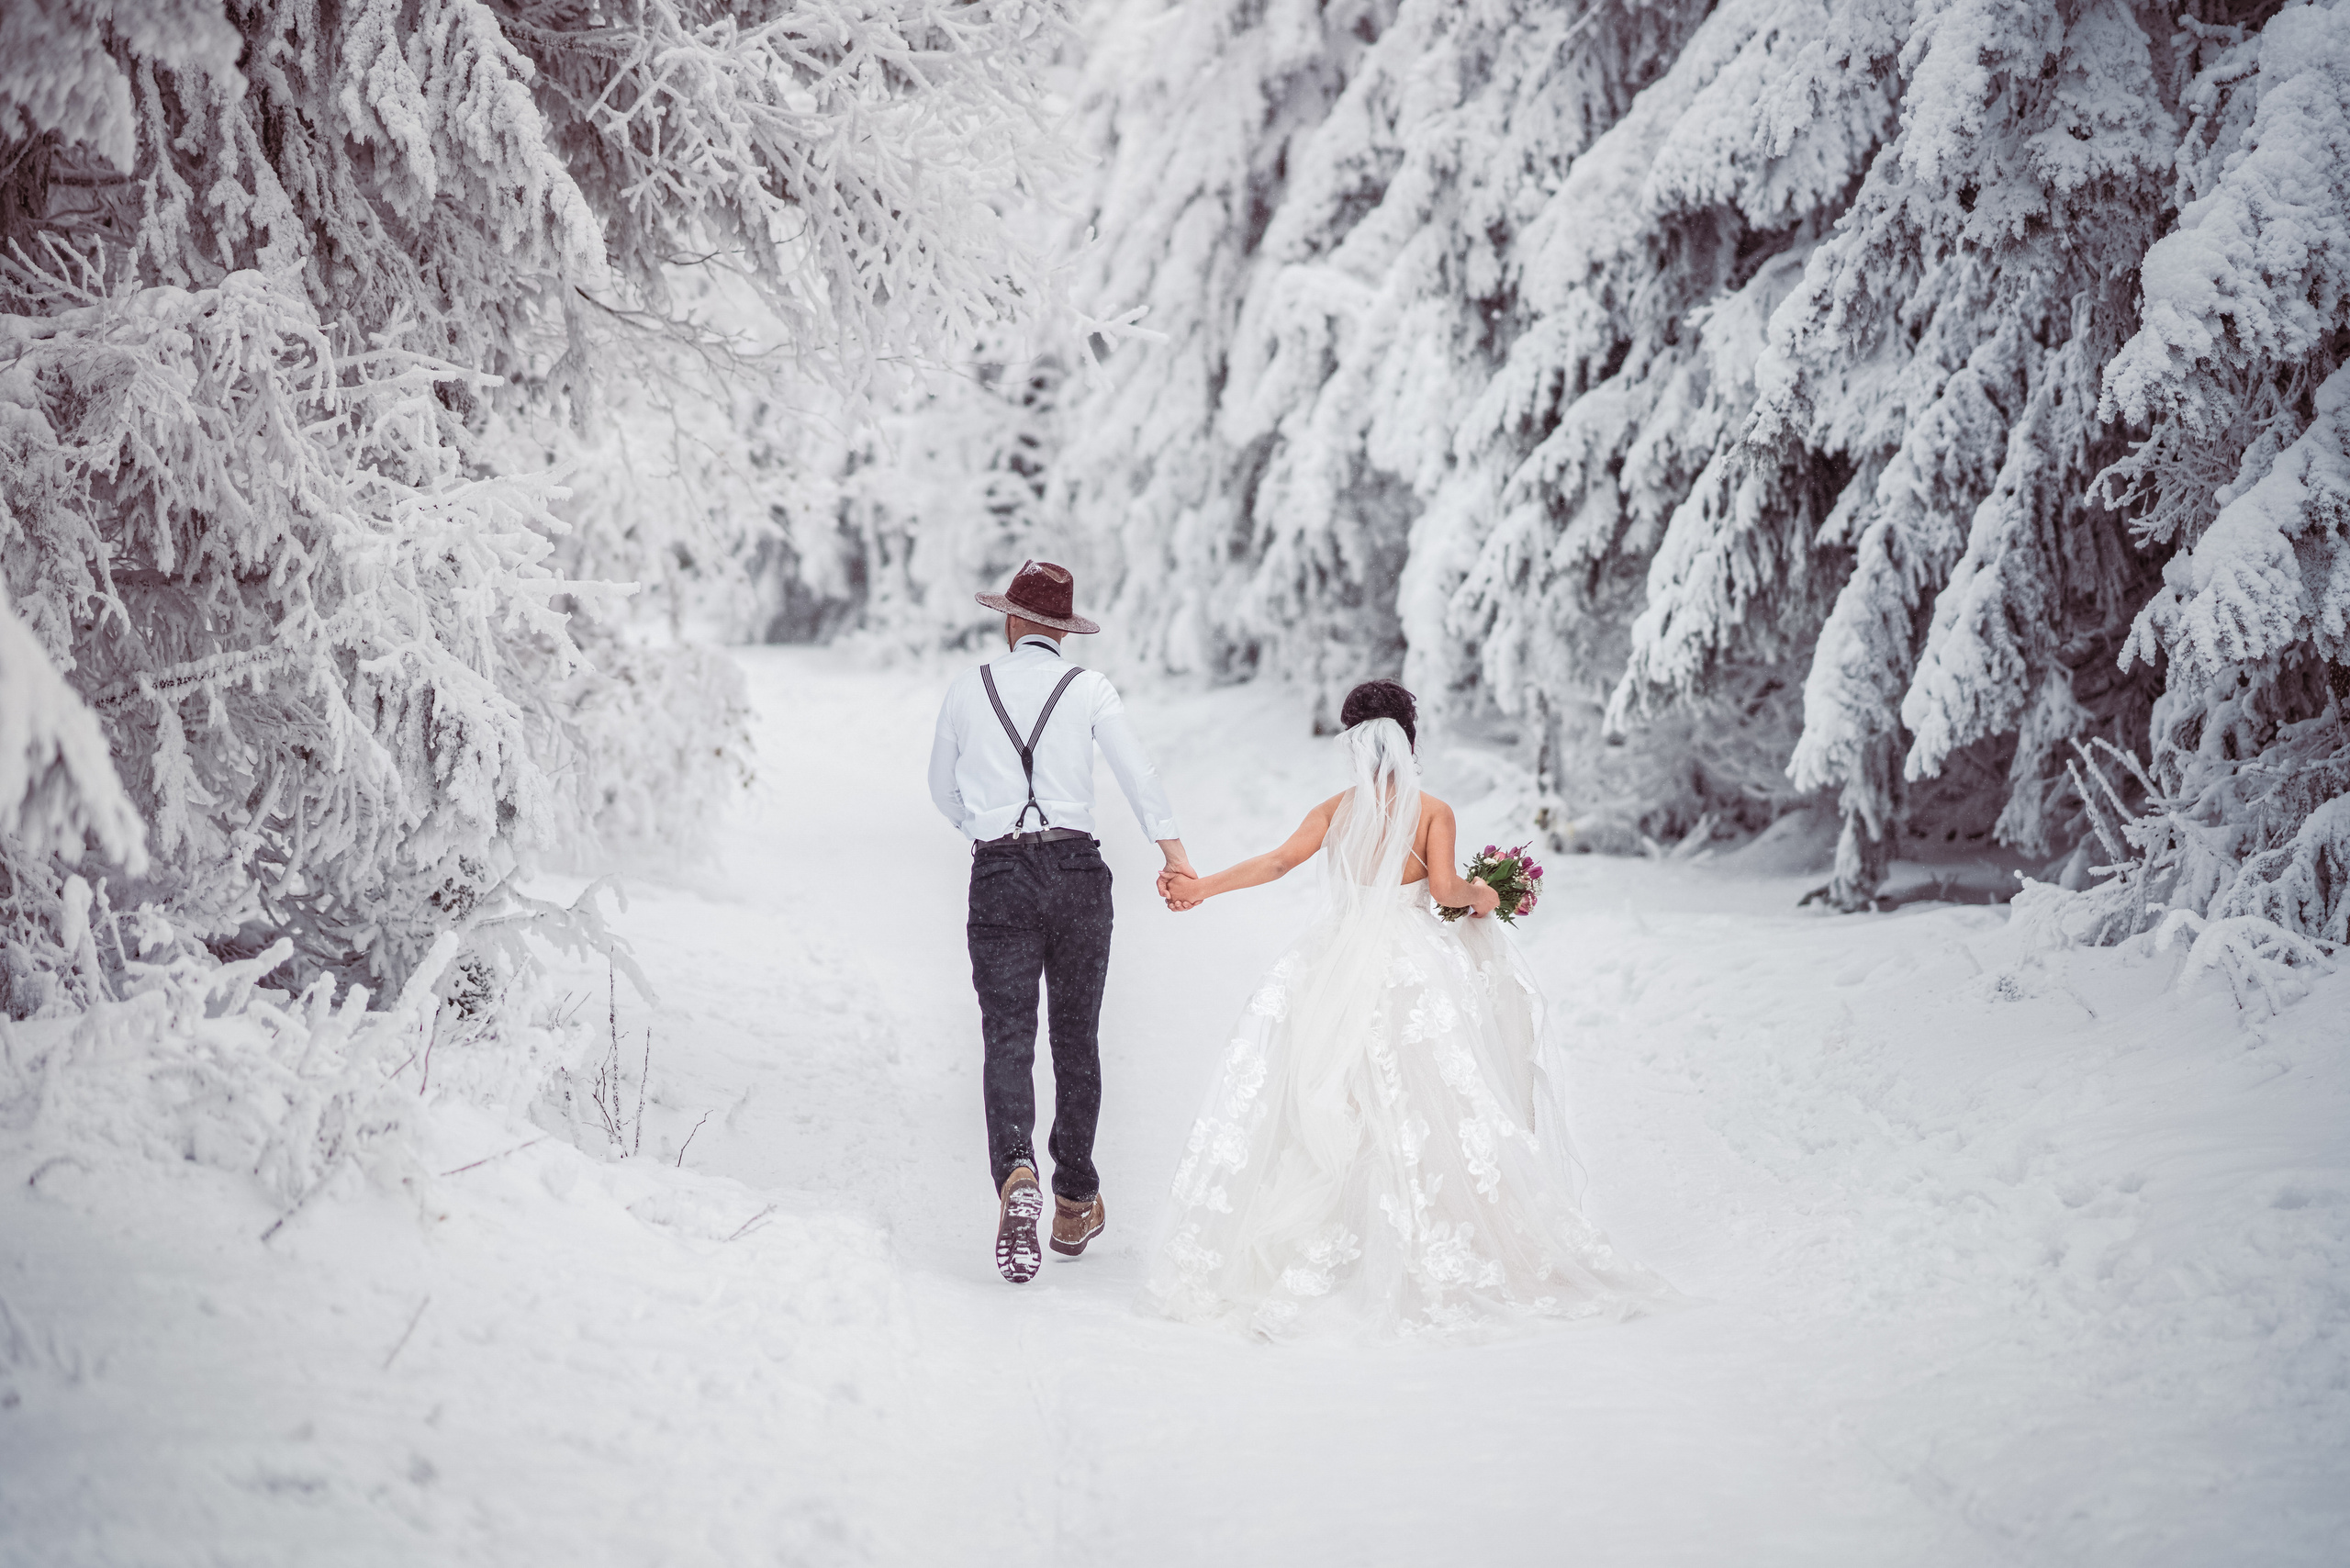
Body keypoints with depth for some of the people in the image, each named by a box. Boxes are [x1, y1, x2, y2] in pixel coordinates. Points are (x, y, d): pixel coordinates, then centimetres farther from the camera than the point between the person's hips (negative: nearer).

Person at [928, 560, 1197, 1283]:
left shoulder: (966, 689, 8)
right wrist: (1174, 852, -15)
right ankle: (1075, 1202, 21)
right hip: (1075, 868, 1)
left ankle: (1015, 1175, -32)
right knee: (1076, 1037, 13)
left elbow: (943, 788, 20)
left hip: (998, 876, 0)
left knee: (1007, 1037, -6)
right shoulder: (1089, 688, 3)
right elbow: (1138, 772, -10)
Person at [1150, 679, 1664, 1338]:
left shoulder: (1336, 810, 6)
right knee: (1421, 1105, 0)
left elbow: (1278, 861, -2)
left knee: (1329, 1109, 5)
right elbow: (1446, 888, -10)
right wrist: (1483, 895, 10)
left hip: (1340, 961, 2)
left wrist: (1203, 886, 2)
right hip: (1415, 973, -2)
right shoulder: (1433, 811, 0)